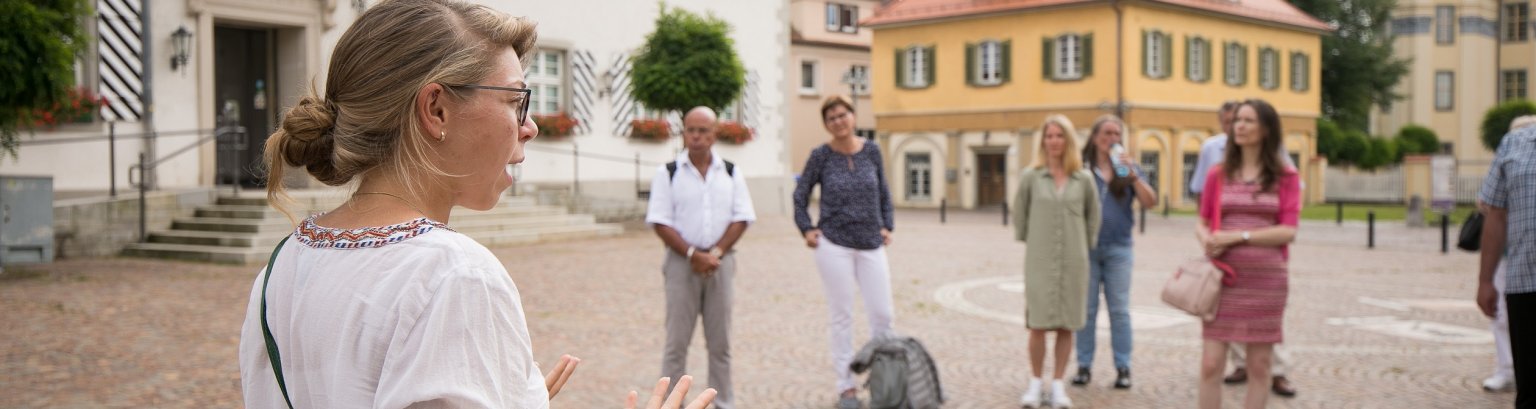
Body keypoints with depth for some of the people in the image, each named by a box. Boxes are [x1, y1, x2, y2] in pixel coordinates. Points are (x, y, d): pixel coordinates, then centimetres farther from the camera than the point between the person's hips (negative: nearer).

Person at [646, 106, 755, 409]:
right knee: (677, 341, 1)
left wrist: (716, 253, -12)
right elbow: (660, 222, -6)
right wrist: (692, 254, -15)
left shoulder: (730, 173, 6)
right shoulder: (668, 173, -1)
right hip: (681, 262, -2)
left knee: (720, 341, 8)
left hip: (721, 262, 2)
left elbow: (741, 218, 1)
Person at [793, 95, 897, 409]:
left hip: (871, 245, 2)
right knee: (842, 316, 4)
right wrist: (806, 229, -1)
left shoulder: (871, 150, 3)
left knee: (883, 314, 3)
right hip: (834, 245, -2)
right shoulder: (821, 156, -3)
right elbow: (800, 195, 7)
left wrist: (887, 226, 4)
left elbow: (883, 193, 13)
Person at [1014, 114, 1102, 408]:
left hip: (1073, 262, 1)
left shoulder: (1084, 179, 3)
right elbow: (1020, 215, 8)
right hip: (1039, 262, -1)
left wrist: (1085, 245, 8)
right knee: (1038, 324, -2)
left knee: (1066, 325, 5)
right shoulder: (1031, 177, -1)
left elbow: (1093, 216, 13)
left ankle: (1058, 385, 15)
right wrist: (1030, 241, 6)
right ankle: (1036, 384, 12)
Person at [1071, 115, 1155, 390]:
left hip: (1119, 248, 1)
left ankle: (1123, 367, 9)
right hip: (1086, 247, -1)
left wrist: (1134, 176, -17)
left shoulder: (1128, 168, 5)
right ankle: (1084, 365, 11)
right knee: (1086, 309, 4)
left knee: (1119, 310, 4)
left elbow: (1150, 202, -3)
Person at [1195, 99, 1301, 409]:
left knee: (1259, 366, 6)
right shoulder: (1218, 175, 7)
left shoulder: (1285, 177, 2)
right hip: (1223, 278, 1)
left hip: (1267, 279, -1)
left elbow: (1288, 232, -6)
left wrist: (1237, 236, -15)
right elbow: (1202, 223, 11)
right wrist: (1206, 239, -12)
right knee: (1211, 364, -3)